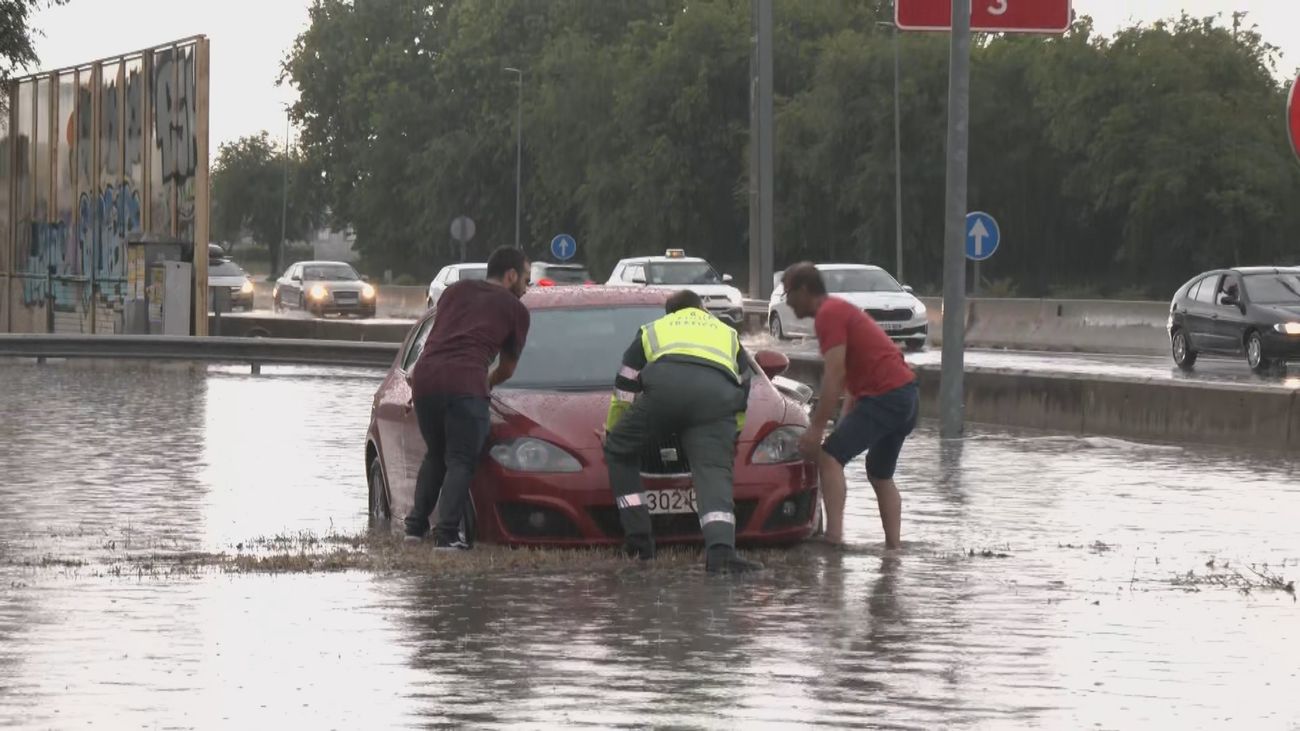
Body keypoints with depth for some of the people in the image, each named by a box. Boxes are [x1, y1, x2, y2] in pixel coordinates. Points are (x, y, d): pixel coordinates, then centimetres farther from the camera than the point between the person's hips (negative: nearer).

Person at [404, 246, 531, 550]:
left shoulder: (457, 290, 27)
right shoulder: (515, 310, 15)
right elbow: (508, 368, 25)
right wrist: (489, 384, 47)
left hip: (424, 376, 5)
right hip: (465, 382, -5)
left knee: (434, 455, 21)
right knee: (461, 461, -1)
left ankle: (416, 525, 18)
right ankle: (447, 534, -12)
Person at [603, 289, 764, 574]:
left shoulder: (652, 331, 38)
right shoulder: (728, 334, 41)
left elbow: (622, 394, 38)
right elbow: (743, 393, 42)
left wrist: (611, 431, 53)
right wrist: (732, 437, 55)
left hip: (664, 388, -1)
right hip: (718, 395, 1)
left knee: (619, 451, 19)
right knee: (714, 473, -7)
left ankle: (638, 538, 12)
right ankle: (721, 550, -31)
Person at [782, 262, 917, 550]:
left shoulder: (829, 315, -9)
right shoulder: (839, 309, 23)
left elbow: (834, 376, -18)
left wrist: (816, 428, -19)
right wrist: (846, 421, 22)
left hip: (885, 395, -10)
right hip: (907, 395, 10)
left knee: (829, 457, -12)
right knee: (881, 475, 21)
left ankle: (834, 537, -23)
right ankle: (893, 545, 17)